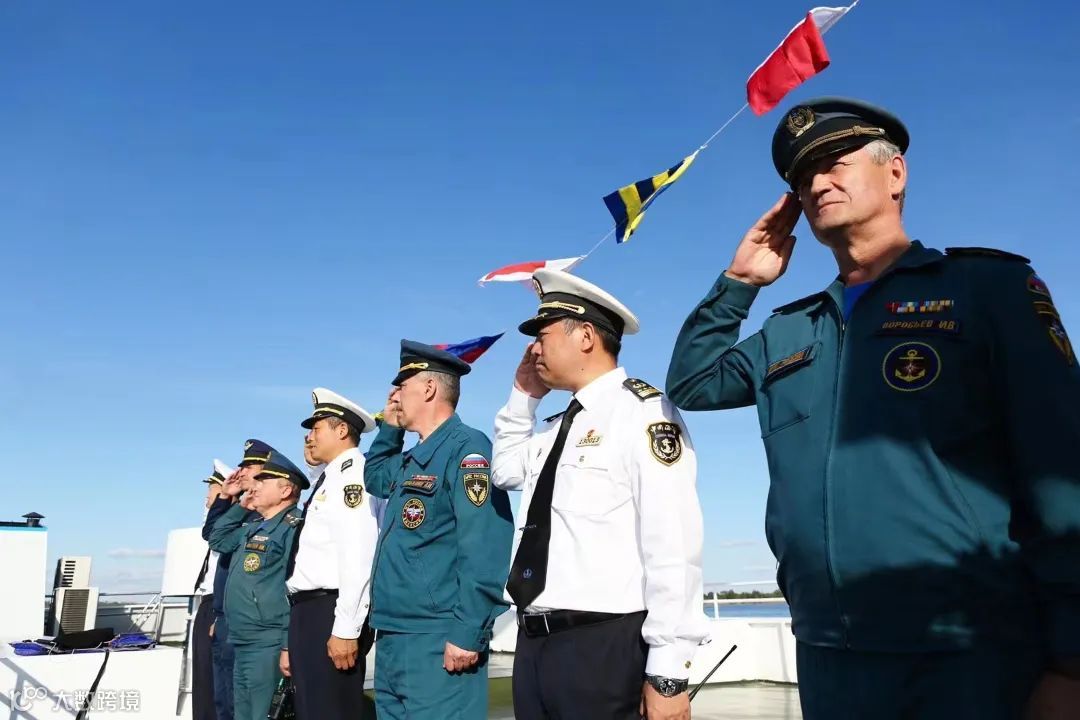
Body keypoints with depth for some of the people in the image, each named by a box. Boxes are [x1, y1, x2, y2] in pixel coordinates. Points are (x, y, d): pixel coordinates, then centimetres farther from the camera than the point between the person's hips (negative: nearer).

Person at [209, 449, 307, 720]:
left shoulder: (294, 528, -14)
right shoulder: (254, 529, 15)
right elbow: (217, 538, 31)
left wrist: (289, 646, -22)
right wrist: (240, 504, 18)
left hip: (268, 646, -9)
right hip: (242, 646, 9)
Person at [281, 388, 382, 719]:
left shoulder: (353, 473, -11)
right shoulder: (328, 479, 19)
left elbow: (359, 556, -21)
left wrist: (345, 629, -24)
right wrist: (294, 639, 23)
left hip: (331, 613, -10)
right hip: (309, 612, 10)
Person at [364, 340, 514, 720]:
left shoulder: (467, 447, -12)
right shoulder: (411, 459, 15)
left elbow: (484, 550, -20)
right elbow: (374, 478, 37)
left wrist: (467, 634, -22)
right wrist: (389, 428, 21)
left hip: (438, 643, -9)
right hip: (392, 638, 9)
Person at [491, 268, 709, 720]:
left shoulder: (641, 412, -10)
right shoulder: (556, 429, 15)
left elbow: (672, 542, -16)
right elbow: (505, 471, 31)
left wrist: (667, 671, -18)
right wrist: (523, 395, 17)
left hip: (605, 648, -7)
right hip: (535, 643, 8)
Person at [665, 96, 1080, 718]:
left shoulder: (988, 286, -1)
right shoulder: (787, 332, 13)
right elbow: (691, 384, 20)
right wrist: (737, 283, 9)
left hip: (973, 654, -5)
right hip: (828, 655, 5)